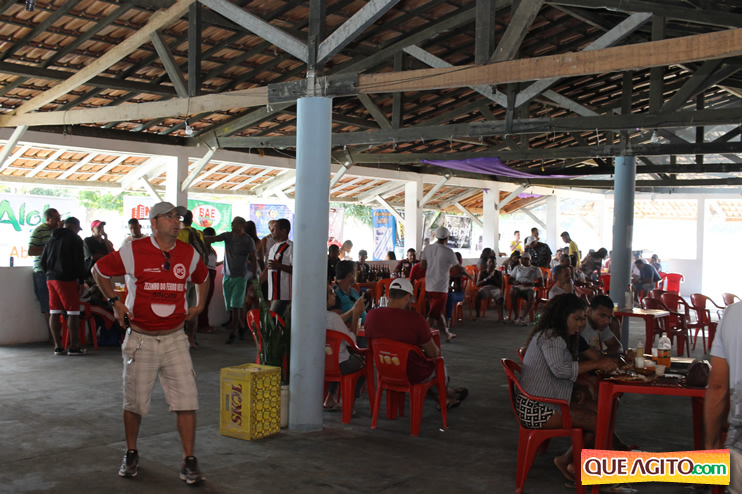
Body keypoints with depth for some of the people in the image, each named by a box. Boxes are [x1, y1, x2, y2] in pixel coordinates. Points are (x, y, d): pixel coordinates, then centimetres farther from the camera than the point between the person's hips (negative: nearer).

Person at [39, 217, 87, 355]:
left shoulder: (52, 239, 18)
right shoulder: (74, 238, -4)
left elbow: (42, 262, 18)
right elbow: (79, 261, -9)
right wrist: (81, 281, -4)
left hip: (51, 279, 7)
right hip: (67, 280, -7)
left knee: (54, 313, 6)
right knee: (73, 313, -4)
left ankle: (57, 346, 8)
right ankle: (74, 347, -5)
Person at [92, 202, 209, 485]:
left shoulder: (189, 254, 4)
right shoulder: (133, 252, -6)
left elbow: (203, 278, 25)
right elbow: (99, 271, 8)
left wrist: (199, 305, 14)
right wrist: (115, 302, 3)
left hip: (174, 338, 2)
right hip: (140, 339, -2)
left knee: (187, 399, -5)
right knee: (134, 401, 9)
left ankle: (189, 461, 4)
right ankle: (131, 454, 31)